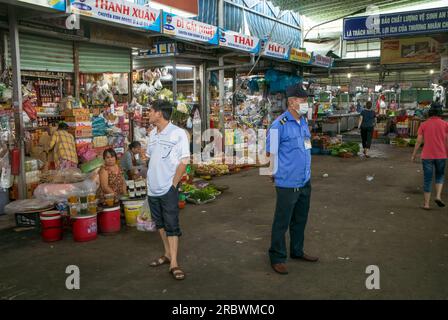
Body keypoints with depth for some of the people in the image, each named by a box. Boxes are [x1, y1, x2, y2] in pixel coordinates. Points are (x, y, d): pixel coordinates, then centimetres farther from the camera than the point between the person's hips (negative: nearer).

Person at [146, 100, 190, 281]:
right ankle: (167, 254, 29)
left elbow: (184, 161, -13)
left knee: (171, 225, -3)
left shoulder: (178, 134, -12)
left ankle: (174, 264, 1)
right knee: (160, 223, 15)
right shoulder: (152, 134, 10)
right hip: (152, 188, 7)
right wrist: (151, 178, 12)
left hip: (168, 188, -7)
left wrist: (173, 183, -14)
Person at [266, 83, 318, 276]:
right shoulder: (279, 125, -17)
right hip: (288, 183, -8)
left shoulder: (304, 121, 8)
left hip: (305, 181, 8)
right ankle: (277, 258, 20)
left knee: (300, 219, 21)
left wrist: (305, 169, 15)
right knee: (282, 222, 5)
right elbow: (270, 153, -10)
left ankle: (297, 251, 39)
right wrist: (279, 172, -2)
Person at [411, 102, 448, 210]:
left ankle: (426, 204, 8)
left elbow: (419, 141, -2)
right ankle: (438, 196, 3)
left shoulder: (423, 125, -1)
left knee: (427, 179, 7)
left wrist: (414, 155, 7)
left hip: (427, 156, 0)